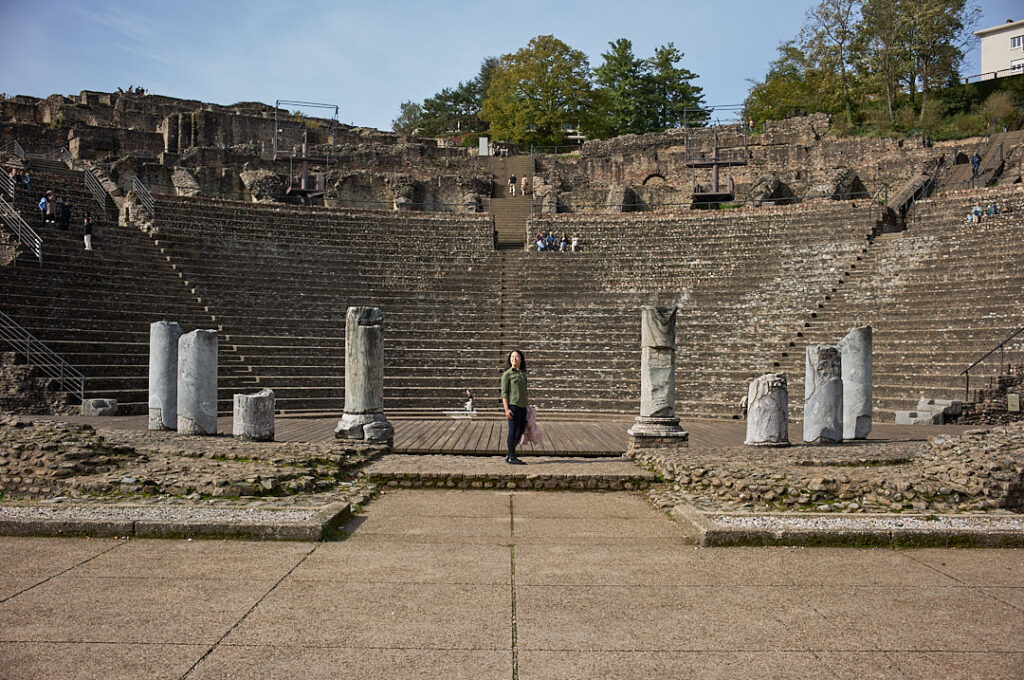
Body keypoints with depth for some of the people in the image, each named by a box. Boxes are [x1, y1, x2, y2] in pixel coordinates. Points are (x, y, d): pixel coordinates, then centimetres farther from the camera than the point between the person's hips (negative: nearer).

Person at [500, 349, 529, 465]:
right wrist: (506, 409, -14)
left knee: (521, 430, 9)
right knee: (513, 430, -4)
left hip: (522, 406, 7)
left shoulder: (523, 373, 16)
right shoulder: (507, 374, -3)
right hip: (512, 405, -7)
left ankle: (509, 455, 19)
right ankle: (512, 457, 3)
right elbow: (504, 392, -7)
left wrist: (528, 404, 18)